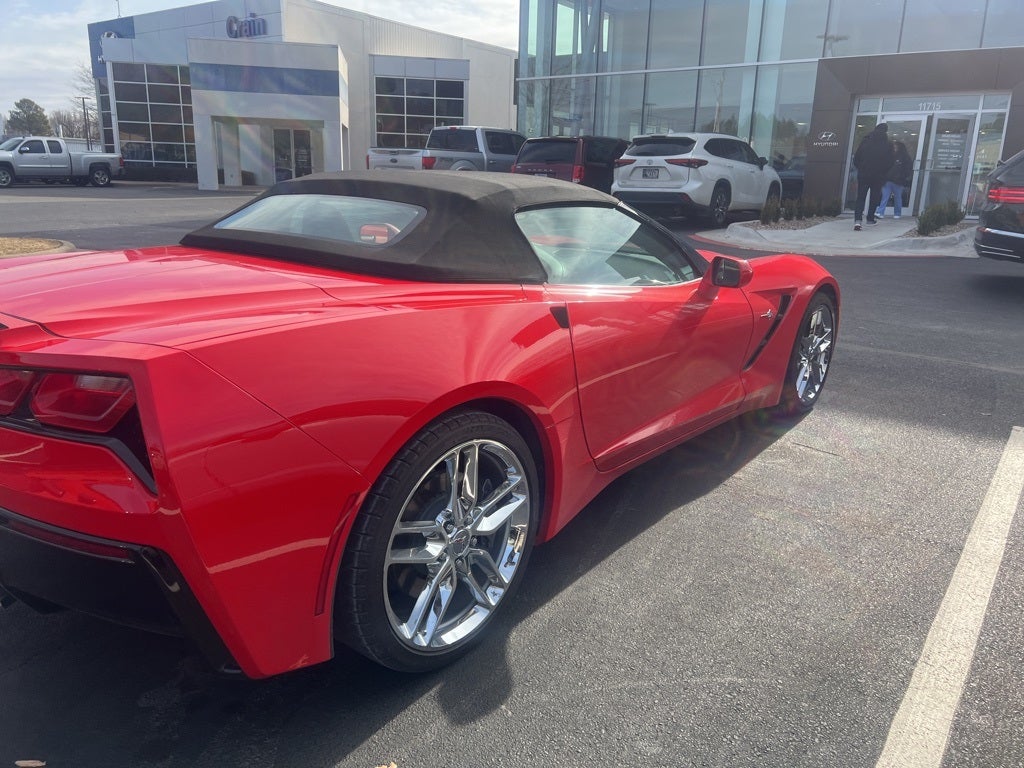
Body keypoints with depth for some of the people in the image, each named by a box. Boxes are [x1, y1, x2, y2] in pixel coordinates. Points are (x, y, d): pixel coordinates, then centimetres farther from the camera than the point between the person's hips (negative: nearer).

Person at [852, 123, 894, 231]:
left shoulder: (865, 141, 1)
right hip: (878, 176, -1)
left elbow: (856, 158, 2)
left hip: (863, 174, 1)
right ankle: (870, 218, 23)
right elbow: (889, 163, -1)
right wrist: (883, 172, 15)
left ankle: (857, 219, -18)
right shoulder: (887, 145, -4)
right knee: (874, 197, 16)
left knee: (860, 197, -1)